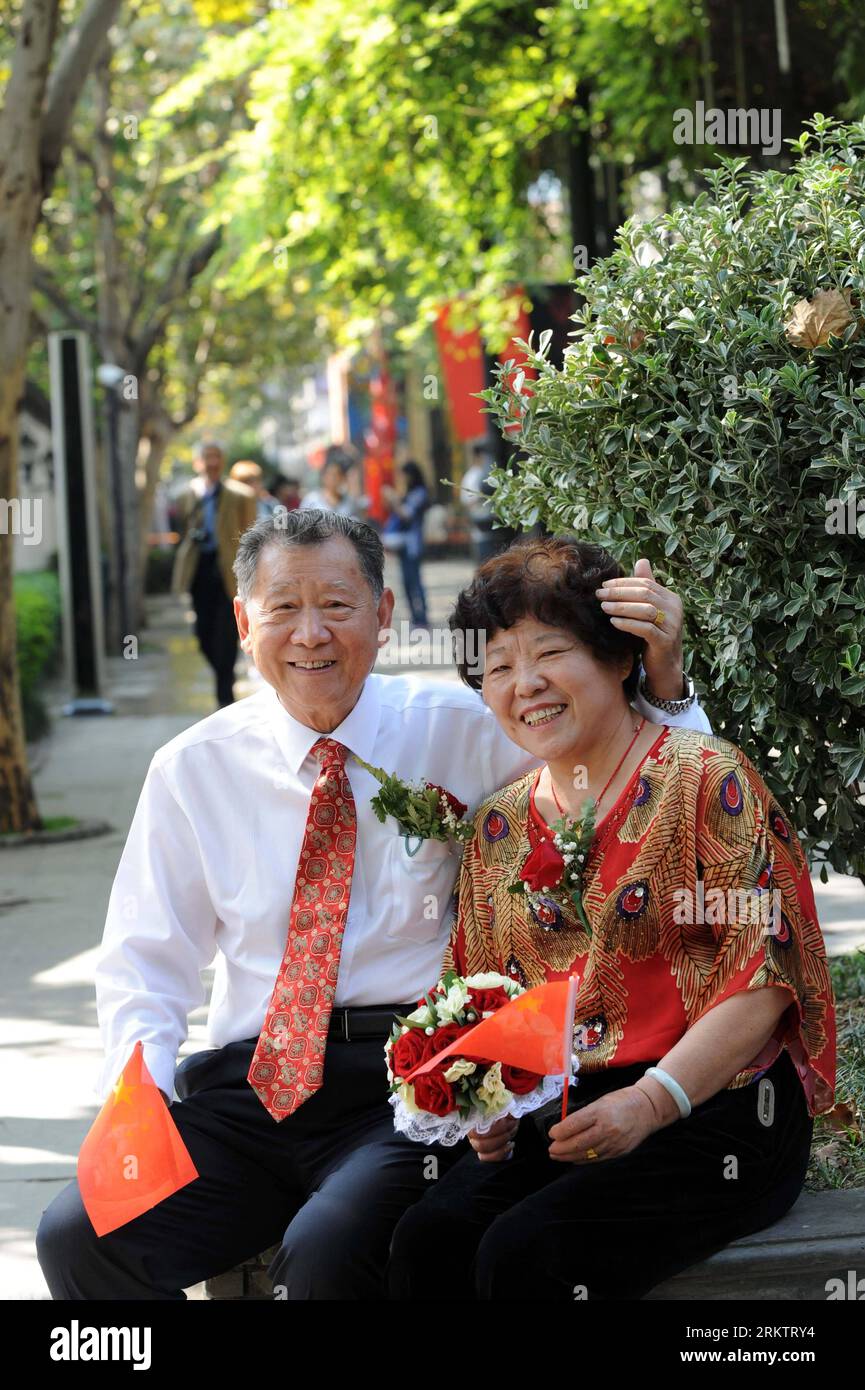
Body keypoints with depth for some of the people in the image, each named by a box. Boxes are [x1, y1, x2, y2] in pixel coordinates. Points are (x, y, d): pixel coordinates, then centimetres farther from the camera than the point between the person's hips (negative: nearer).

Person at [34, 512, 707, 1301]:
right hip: (249, 1078, 3)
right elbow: (146, 958, 14)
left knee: (331, 1250, -34)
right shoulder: (192, 769, 11)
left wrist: (662, 674, -19)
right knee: (80, 1237, -20)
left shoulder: (461, 729, 5)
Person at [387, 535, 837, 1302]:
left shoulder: (706, 778, -4)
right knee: (427, 1237, -23)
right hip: (556, 1115, 5)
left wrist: (649, 1102, -20)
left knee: (523, 1251, -28)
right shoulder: (500, 824, 14)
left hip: (715, 1109, -5)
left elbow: (761, 984, -10)